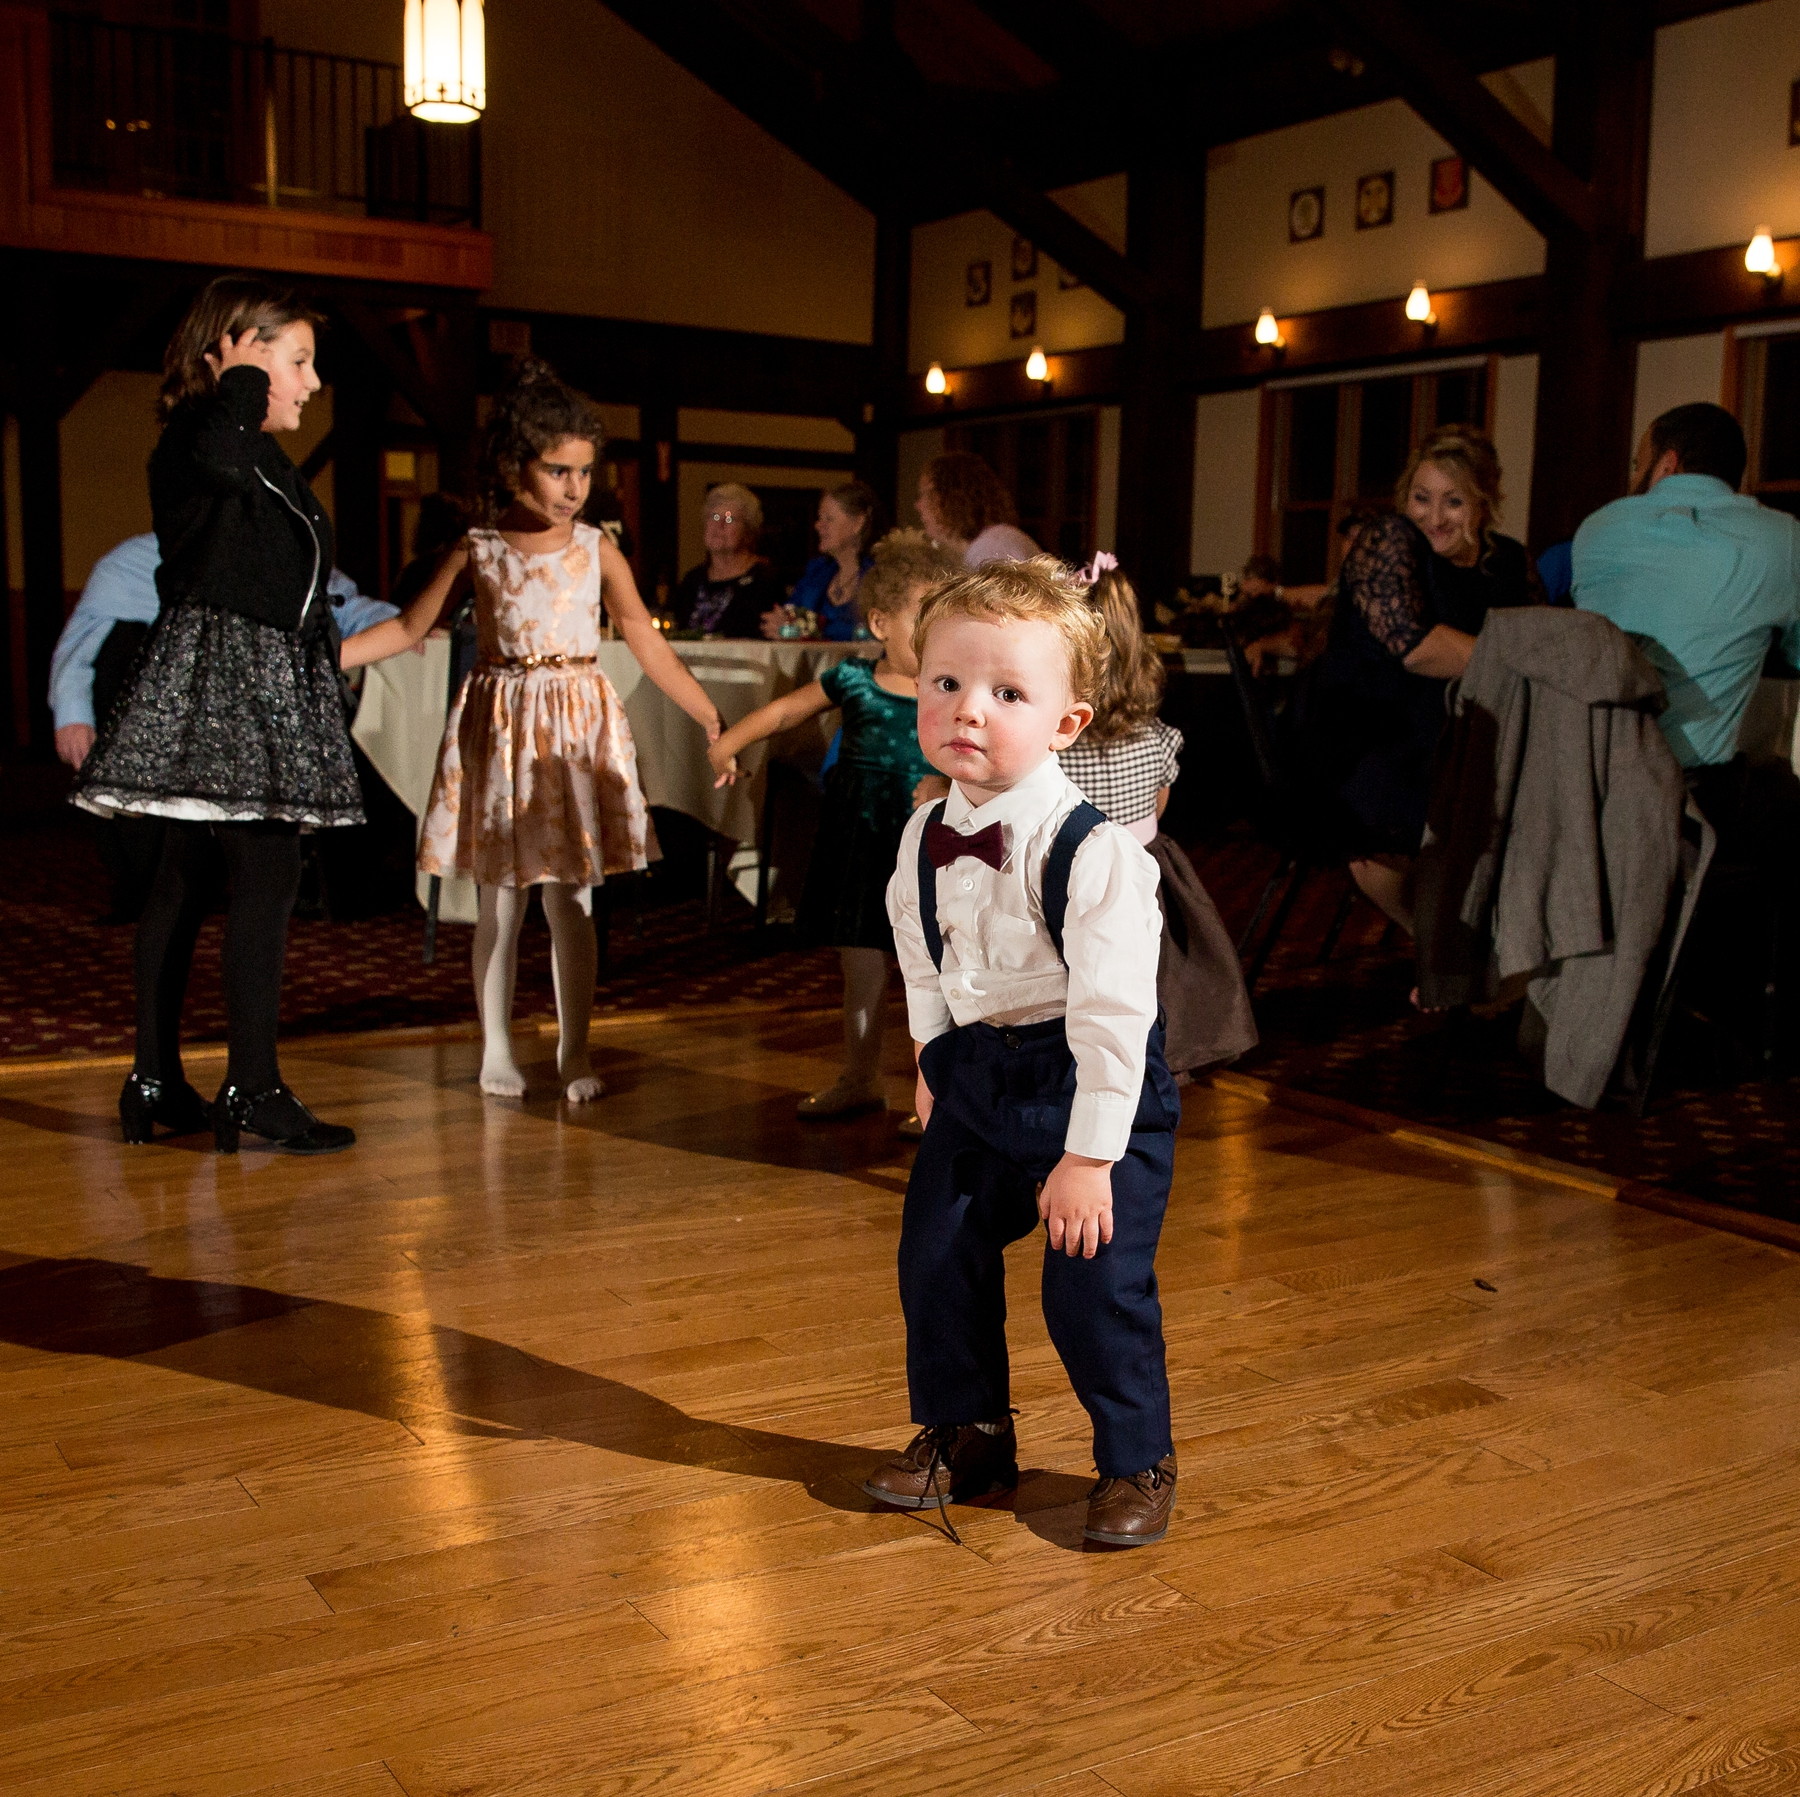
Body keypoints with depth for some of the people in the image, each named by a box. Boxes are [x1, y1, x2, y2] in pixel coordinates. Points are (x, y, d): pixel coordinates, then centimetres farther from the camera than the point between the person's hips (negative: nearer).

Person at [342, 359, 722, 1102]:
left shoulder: (597, 551, 1)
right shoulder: (477, 551, 0)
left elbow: (645, 641, 5)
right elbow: (409, 627, 6)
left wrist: (711, 716, 4)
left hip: (577, 727, 0)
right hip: (498, 726, 0)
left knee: (569, 901, 4)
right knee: (500, 900, 5)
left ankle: (575, 1054, 14)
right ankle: (497, 1050, 17)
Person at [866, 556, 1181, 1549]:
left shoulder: (1095, 852, -24)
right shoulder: (924, 837, -2)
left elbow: (1111, 1010, -23)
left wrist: (1088, 1155, -22)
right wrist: (935, 1059, 18)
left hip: (1090, 1087, -6)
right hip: (976, 1078, 7)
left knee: (1095, 1285, -6)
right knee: (936, 1257, 10)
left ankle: (1135, 1461, 19)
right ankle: (964, 1433, 33)